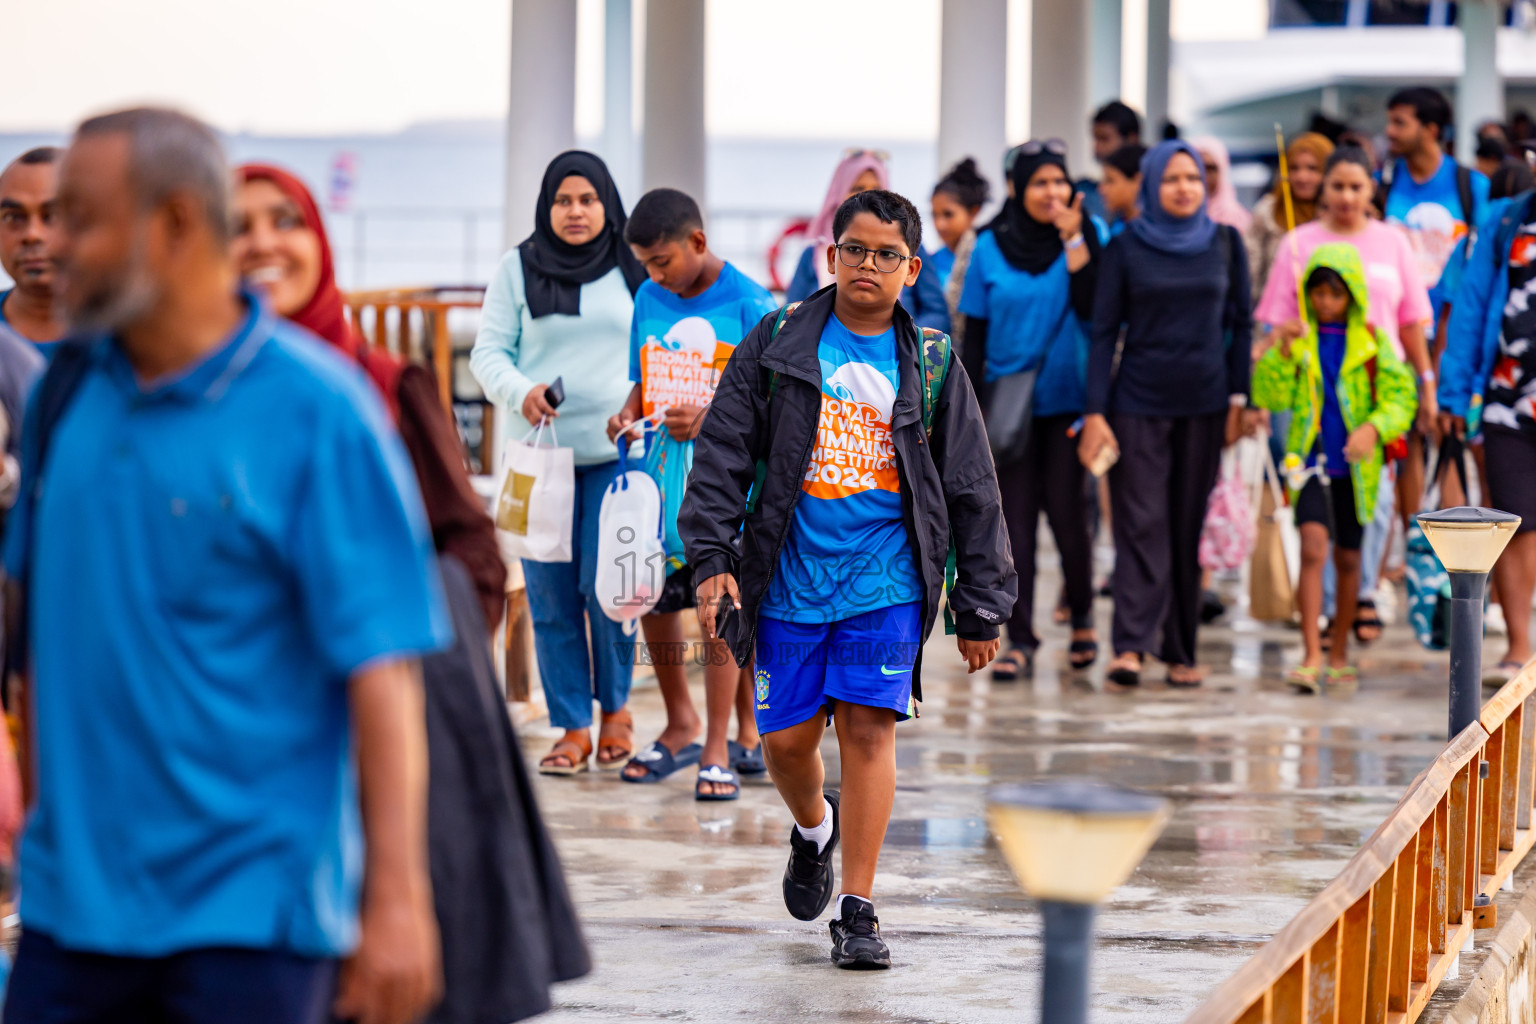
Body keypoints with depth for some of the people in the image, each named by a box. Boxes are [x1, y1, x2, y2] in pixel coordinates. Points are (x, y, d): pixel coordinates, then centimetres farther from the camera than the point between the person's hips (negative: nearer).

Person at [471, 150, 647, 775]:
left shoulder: (633, 271, 8)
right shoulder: (517, 271, 8)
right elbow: (488, 352, 5)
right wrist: (520, 392, -14)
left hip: (617, 452, -1)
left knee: (605, 585, -9)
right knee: (550, 596, 0)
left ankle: (616, 706, 13)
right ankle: (572, 727, 9)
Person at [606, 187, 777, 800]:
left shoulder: (749, 305, -7)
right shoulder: (649, 301, 9)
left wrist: (710, 420, -22)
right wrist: (629, 415, -3)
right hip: (661, 469, 6)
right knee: (653, 598, 9)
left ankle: (718, 750, -3)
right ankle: (680, 725, 29)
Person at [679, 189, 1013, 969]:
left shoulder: (931, 364, 5)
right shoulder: (777, 344, 3)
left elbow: (972, 492, 8)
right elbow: (723, 452, 2)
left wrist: (980, 608, 7)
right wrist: (712, 558, -8)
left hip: (886, 580, -1)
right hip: (790, 576, 1)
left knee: (869, 727, -8)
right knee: (786, 737, 4)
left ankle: (857, 911, -1)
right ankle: (813, 830, 39)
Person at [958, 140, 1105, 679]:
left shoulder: (1090, 234, 1)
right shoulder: (991, 247, 4)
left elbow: (1092, 306, -12)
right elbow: (974, 333, 8)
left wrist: (1074, 240, -16)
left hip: (1068, 399, -1)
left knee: (1065, 509, -6)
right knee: (1015, 517, -2)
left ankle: (1082, 619, 19)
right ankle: (1020, 640, 3)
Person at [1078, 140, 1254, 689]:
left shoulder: (1225, 244, 6)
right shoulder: (1125, 248, 0)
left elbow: (1241, 323, 10)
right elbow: (1104, 331, -1)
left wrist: (1238, 399, 2)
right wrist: (1095, 412, -8)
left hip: (1204, 405, 2)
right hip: (1138, 404, -2)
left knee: (1190, 527, 4)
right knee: (1142, 524, -10)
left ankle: (1181, 651, 10)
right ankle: (1130, 647, -17)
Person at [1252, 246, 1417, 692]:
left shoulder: (1372, 342, 3)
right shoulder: (1300, 339, 2)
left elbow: (1400, 396, -2)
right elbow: (1270, 398, -2)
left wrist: (1373, 428, -20)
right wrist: (1282, 356, -18)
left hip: (1354, 466, 1)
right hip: (1311, 458, -1)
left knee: (1348, 559, 10)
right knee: (1313, 548, -18)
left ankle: (1339, 655, 25)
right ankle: (1311, 656, -21)